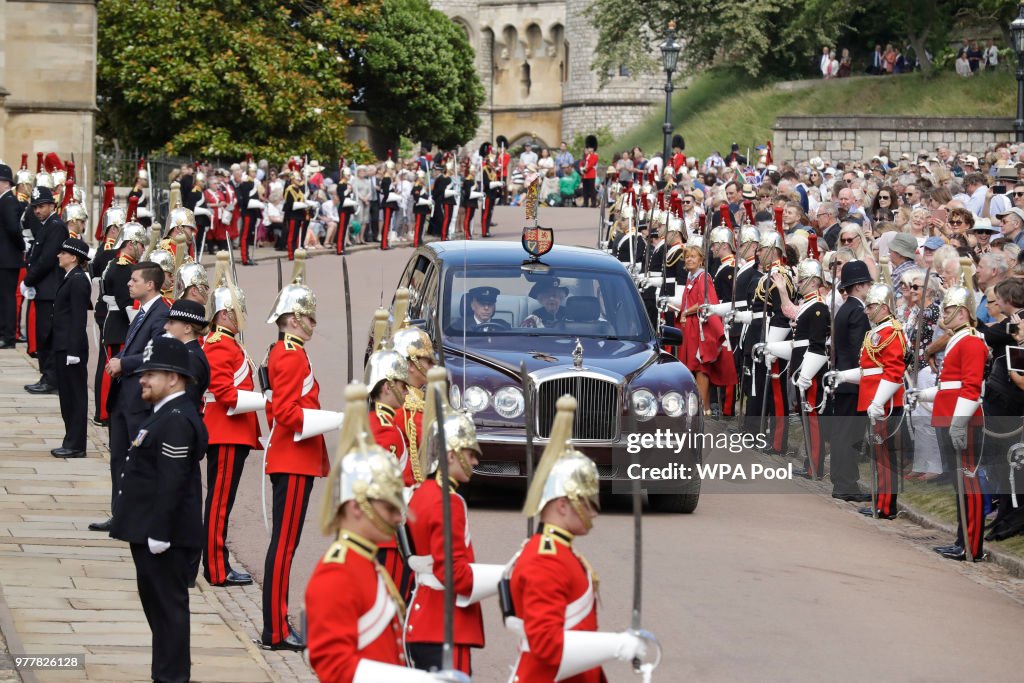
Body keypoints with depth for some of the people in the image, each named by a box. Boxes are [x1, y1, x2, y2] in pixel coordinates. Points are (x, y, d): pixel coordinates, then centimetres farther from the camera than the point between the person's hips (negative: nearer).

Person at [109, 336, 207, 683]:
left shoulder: (177, 421, -19)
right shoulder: (165, 415, 15)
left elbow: (172, 482, -23)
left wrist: (159, 533, -24)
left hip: (164, 535, -11)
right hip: (149, 529, 11)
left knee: (168, 605, -5)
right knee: (157, 602, 15)